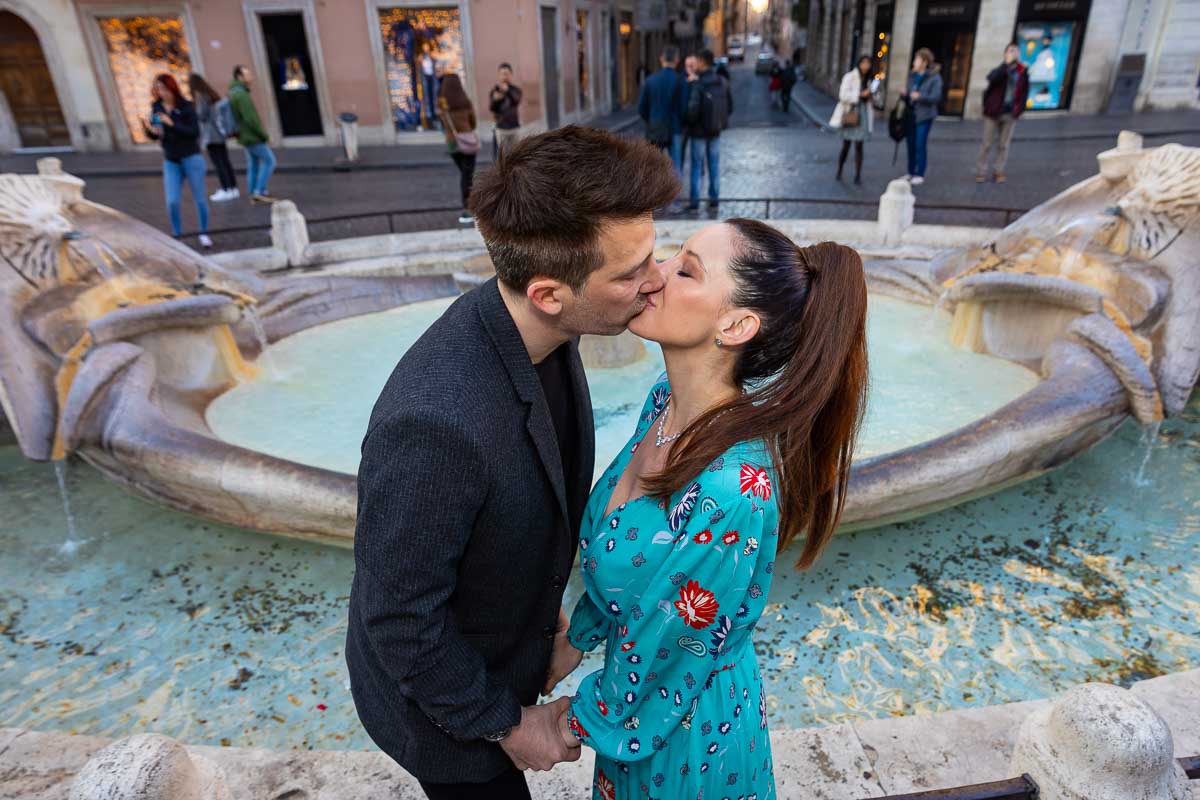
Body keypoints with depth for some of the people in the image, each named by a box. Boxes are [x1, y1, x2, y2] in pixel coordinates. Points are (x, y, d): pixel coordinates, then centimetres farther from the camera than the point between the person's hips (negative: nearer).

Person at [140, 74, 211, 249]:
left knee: (199, 198, 5)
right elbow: (155, 136, 11)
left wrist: (172, 124, -25)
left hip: (191, 158, -3)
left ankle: (204, 233, 19)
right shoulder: (156, 108, 5)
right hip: (170, 161, 3)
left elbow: (195, 131, -15)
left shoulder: (186, 106, -6)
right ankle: (177, 236, 8)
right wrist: (149, 130, -11)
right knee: (172, 201, -5)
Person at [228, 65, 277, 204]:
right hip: (253, 136, -10)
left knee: (253, 164, 12)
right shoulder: (241, 94, -19)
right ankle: (259, 192, -8)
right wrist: (264, 135, -16)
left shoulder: (234, 92, 14)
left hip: (246, 136, 10)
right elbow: (251, 119, -24)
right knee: (269, 161, -5)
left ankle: (253, 195, 14)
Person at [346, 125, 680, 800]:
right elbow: (399, 614, -28)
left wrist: (546, 602, 10)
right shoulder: (436, 422, -42)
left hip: (506, 642, 6)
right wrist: (505, 723, -13)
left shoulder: (543, 332, -17)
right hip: (440, 699, -6)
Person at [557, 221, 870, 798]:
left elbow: (657, 663, -24)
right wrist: (578, 638, 10)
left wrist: (578, 723, -7)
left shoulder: (728, 494, -39)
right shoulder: (666, 401, -14)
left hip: (682, 734, -6)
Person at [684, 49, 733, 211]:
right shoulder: (722, 82, -1)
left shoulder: (695, 84, -18)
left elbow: (692, 110, -24)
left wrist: (687, 122, -5)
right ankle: (714, 198, 16)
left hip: (699, 131, -4)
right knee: (714, 164, 12)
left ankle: (694, 200, 7)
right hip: (716, 130, 4)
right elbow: (730, 107, 4)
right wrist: (719, 119, 17)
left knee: (696, 166, 5)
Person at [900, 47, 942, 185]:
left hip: (924, 116, -6)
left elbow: (936, 97, -14)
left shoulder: (934, 77, -8)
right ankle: (911, 172, 19)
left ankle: (920, 175, 2)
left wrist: (920, 96, -26)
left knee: (920, 145, -6)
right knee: (911, 144, 9)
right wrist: (905, 95, -4)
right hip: (910, 114, 6)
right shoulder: (912, 75, 11)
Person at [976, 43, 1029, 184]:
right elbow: (991, 78, -27)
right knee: (986, 144, 2)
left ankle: (998, 171, 13)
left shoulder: (1023, 72, 5)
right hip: (993, 112, -2)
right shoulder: (1000, 69, -3)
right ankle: (981, 172, 9)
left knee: (1003, 145, 6)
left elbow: (1024, 92, 10)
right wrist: (1007, 63, -27)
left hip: (1010, 114, 3)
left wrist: (1019, 109, 0)